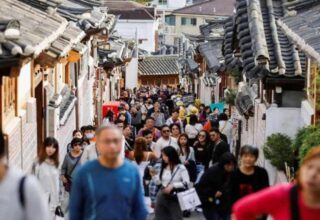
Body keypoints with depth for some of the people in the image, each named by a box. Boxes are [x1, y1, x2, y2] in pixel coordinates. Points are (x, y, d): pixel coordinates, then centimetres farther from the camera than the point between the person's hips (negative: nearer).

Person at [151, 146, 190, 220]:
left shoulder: (181, 168, -11)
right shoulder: (163, 168, 5)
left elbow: (186, 183, -17)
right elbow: (159, 182, 12)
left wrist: (173, 186, -22)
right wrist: (153, 175, -5)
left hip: (174, 198, -5)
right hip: (162, 197, 5)